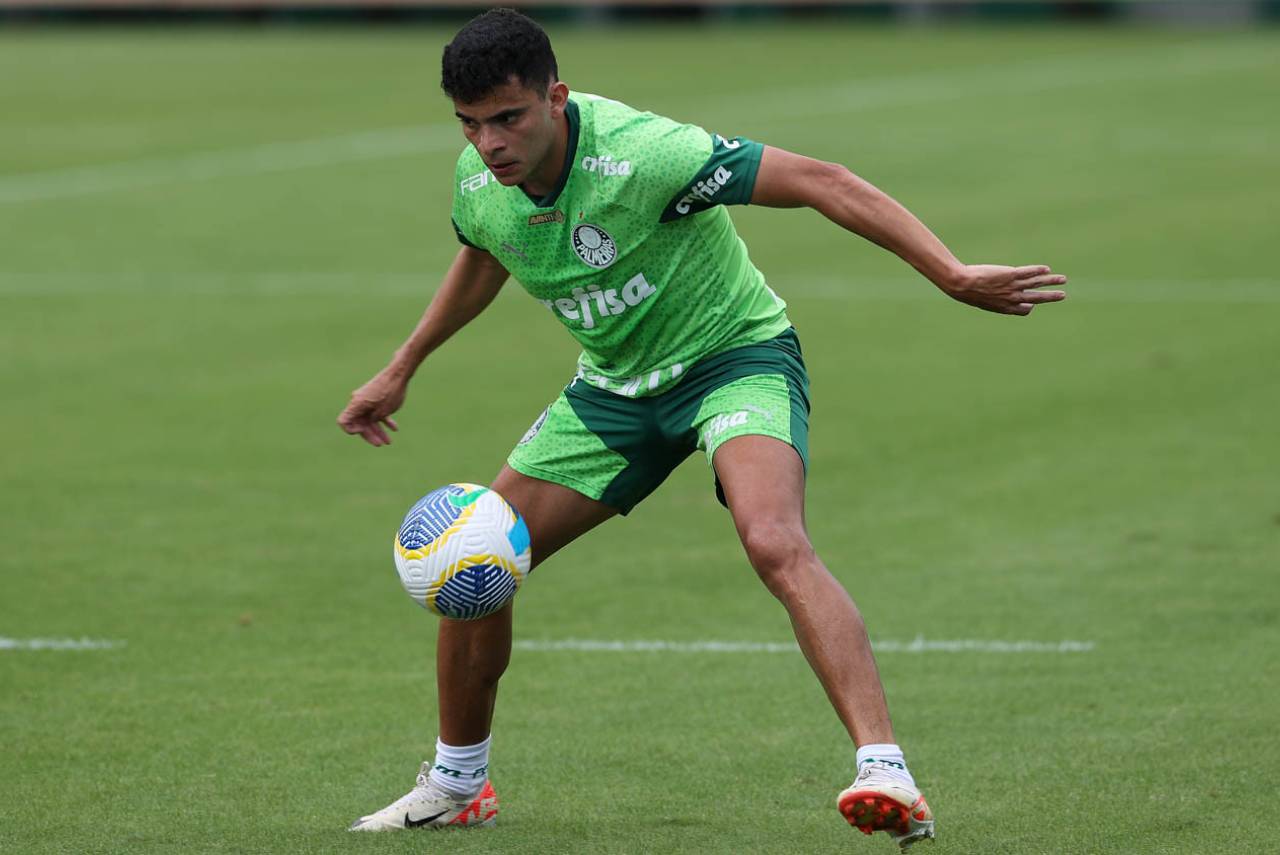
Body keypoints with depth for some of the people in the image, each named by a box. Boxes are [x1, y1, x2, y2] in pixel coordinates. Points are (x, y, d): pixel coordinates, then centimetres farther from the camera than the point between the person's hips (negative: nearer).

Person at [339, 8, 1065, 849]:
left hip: (736, 357, -7)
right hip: (615, 384, 7)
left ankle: (887, 775, -41)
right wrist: (402, 369, 29)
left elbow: (821, 181, -28)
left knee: (775, 543, -34)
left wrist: (953, 275, -36)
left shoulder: (641, 153, -30)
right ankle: (457, 785, 26)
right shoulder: (479, 182, -9)